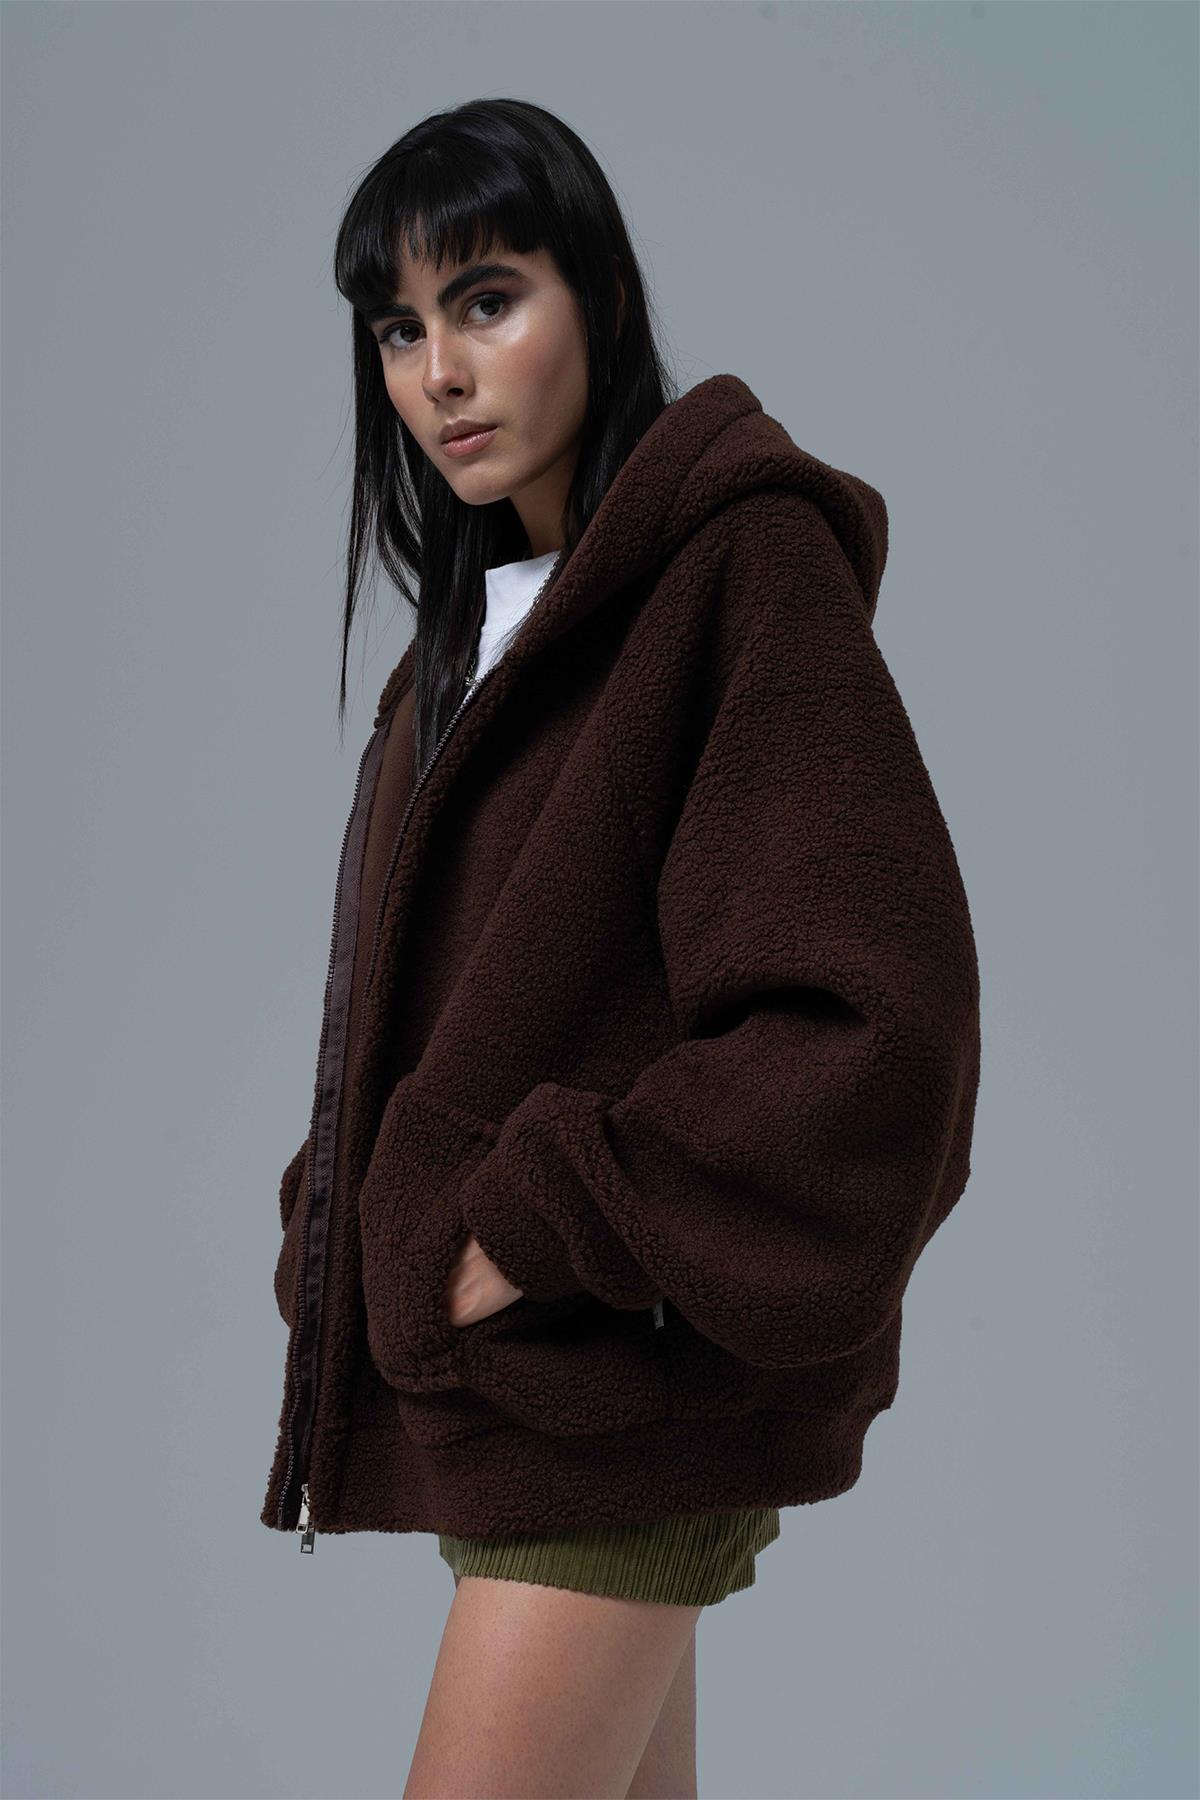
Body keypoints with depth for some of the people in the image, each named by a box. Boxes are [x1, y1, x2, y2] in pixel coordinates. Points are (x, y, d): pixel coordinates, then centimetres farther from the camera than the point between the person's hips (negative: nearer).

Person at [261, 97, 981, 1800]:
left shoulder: (744, 565, -11)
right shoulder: (482, 616, 16)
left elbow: (871, 1016, -20)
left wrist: (552, 1224, -19)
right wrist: (345, 1232, 6)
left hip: (621, 1378, -8)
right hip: (485, 1356, 8)